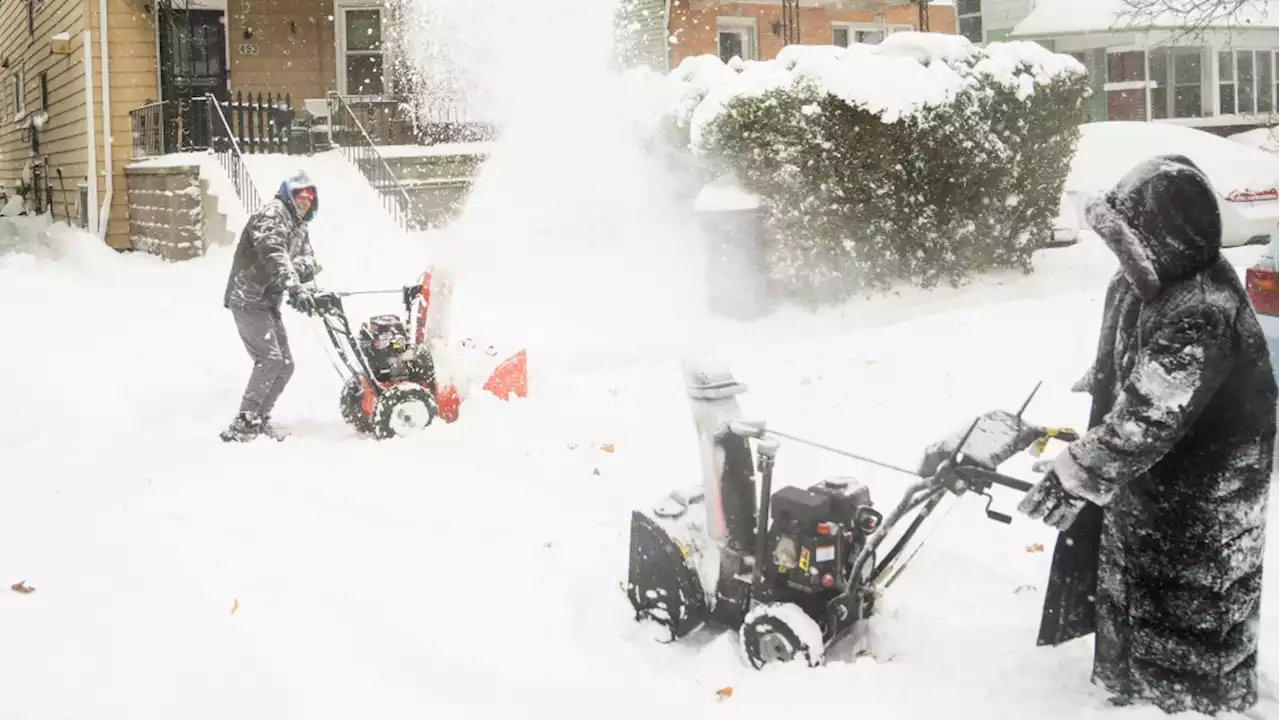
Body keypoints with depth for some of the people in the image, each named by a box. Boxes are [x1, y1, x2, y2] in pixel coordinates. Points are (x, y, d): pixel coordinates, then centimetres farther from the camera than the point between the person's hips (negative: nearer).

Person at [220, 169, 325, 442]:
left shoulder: (300, 229, 19)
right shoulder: (272, 214, -11)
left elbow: (310, 262, 6)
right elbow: (272, 252, -29)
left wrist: (299, 267, -20)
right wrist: (295, 287, -41)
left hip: (268, 304, 10)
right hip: (247, 300, -10)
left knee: (285, 365, 8)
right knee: (270, 359, -18)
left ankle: (259, 420, 19)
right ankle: (243, 424, -13)